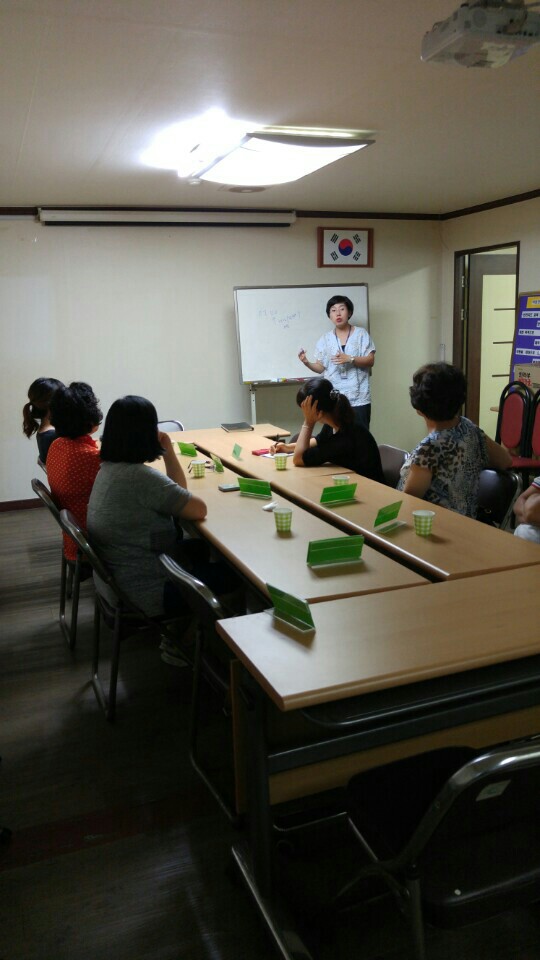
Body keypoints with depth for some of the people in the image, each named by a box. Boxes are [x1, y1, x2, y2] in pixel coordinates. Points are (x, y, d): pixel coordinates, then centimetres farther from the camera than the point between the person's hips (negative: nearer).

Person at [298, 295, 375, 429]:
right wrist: (307, 363, -13)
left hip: (358, 399, -1)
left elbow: (370, 361, -1)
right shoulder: (325, 339, 10)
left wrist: (350, 359, -16)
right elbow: (320, 367, 6)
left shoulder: (361, 334, 4)